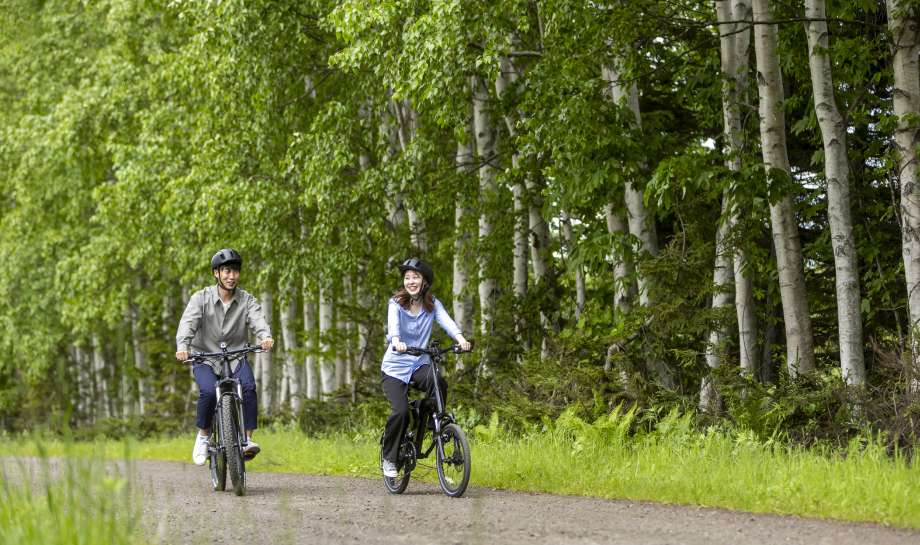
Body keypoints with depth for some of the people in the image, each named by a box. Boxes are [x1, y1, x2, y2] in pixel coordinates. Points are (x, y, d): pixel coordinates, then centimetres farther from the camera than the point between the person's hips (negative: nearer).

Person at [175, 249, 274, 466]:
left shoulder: (247, 300, -2)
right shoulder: (201, 298, -7)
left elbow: (258, 319, -19)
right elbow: (188, 322, -22)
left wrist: (266, 336, -44)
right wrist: (182, 346, -42)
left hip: (235, 357, 2)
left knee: (249, 387, -27)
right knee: (209, 391, -29)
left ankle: (248, 439, -21)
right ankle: (203, 436, -6)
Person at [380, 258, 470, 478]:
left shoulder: (432, 304, 0)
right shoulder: (396, 304, -8)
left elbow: (446, 320, -19)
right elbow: (393, 325, -28)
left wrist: (460, 338, -40)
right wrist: (396, 341, -51)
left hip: (419, 364, 2)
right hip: (395, 366, -2)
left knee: (439, 384, -32)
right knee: (400, 411, -19)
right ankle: (388, 458, 1)